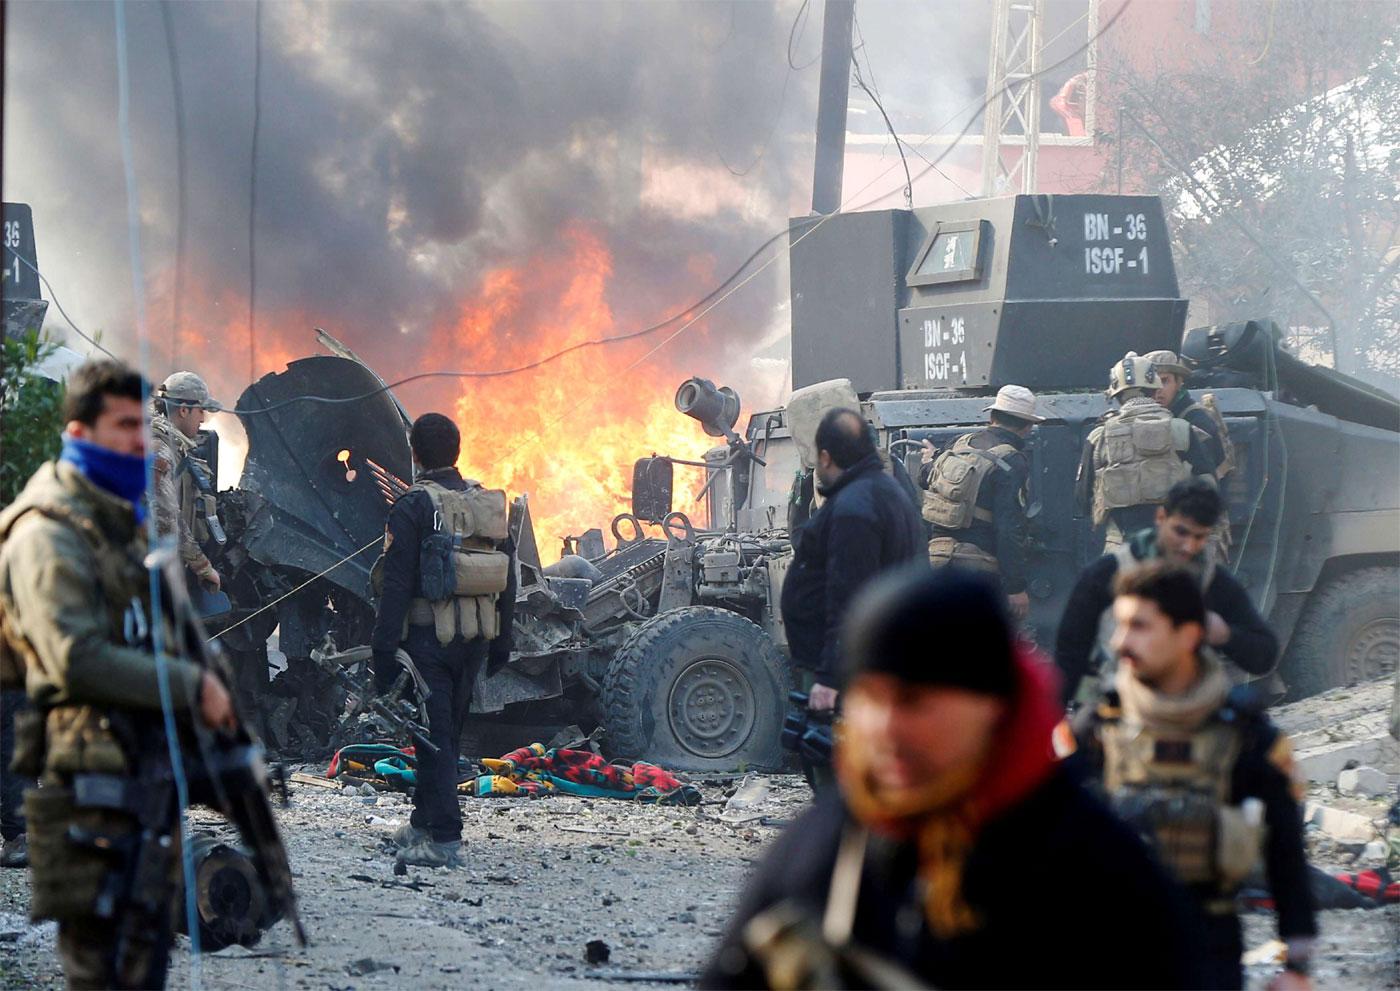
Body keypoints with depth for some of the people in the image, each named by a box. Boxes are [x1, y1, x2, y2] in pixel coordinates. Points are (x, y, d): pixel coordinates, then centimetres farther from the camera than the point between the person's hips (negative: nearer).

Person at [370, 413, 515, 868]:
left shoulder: (414, 506, -10)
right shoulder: (490, 503, 10)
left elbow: (397, 584, -13)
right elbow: (507, 580, 14)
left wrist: (383, 647, -11)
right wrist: (500, 643, 20)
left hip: (427, 636, -6)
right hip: (475, 639, 6)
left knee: (434, 734, -5)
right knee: (447, 733, 17)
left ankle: (444, 839, -9)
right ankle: (422, 823, 28)